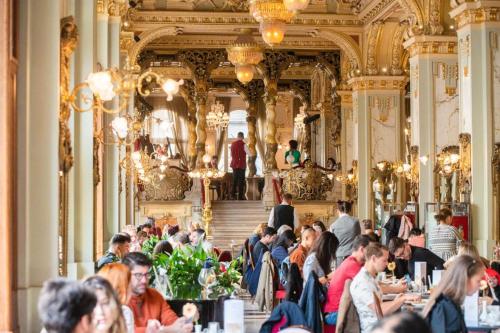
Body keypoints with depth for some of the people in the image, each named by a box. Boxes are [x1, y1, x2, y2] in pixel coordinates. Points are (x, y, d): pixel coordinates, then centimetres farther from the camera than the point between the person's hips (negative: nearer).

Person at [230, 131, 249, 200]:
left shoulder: (233, 144, 4)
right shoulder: (243, 144, -12)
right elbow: (249, 153, -6)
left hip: (234, 164, 5)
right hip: (241, 165, -5)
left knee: (234, 180, 14)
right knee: (241, 180, -1)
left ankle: (233, 195, 15)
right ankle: (240, 196, -2)